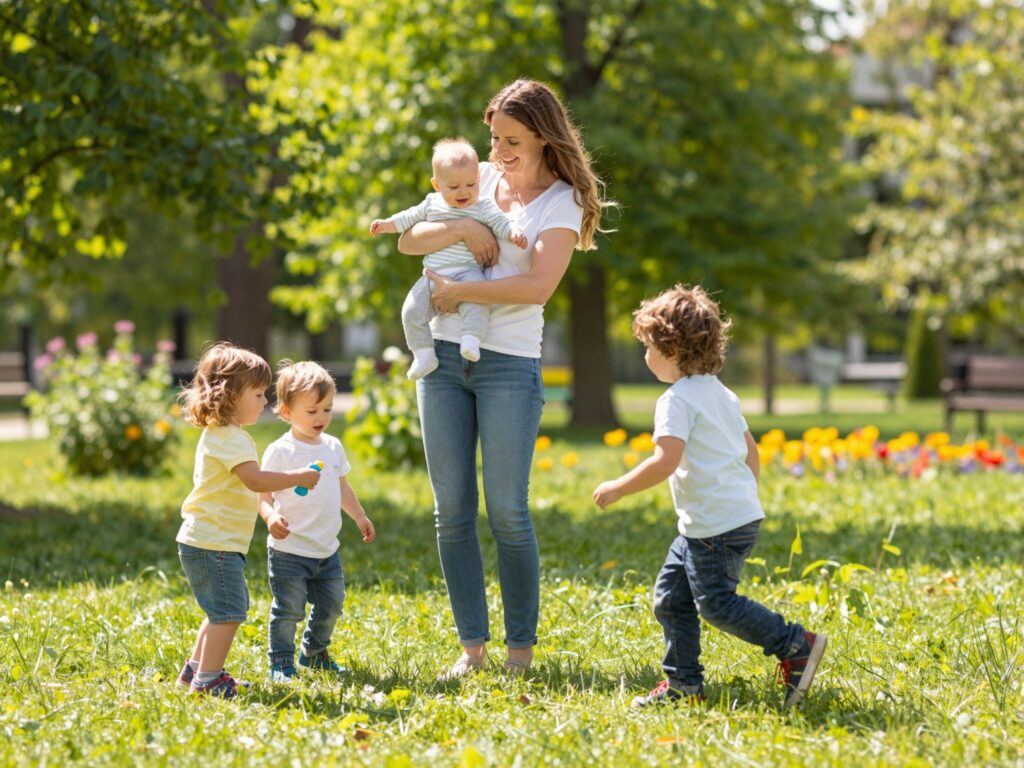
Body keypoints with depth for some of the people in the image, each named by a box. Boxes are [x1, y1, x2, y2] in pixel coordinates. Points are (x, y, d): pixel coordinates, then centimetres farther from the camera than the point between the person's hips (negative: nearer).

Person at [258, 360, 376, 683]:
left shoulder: (333, 447, 8)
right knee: (288, 610, -4)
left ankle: (314, 653, 35)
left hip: (327, 550, 7)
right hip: (289, 550, -7)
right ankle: (281, 663, 11)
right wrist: (271, 517, -33)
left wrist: (360, 517, 26)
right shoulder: (279, 451, -12)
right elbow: (262, 495, -14)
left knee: (330, 606, 16)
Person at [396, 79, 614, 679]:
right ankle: (473, 645, 11)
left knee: (507, 510, -5)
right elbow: (409, 240, 6)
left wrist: (458, 291, -13)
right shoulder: (478, 179, 12)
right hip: (444, 356, 5)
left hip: (510, 363, -5)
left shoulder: (563, 202, -1)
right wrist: (462, 229, -10)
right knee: (452, 510, 4)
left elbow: (538, 286, -15)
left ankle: (521, 647, 7)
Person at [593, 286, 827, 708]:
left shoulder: (677, 401, -15)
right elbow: (751, 454, 21)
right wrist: (745, 499, 31)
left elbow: (665, 462, -26)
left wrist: (617, 489, -17)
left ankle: (795, 645, -2)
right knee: (672, 595, 12)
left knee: (717, 603, -5)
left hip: (715, 528, -10)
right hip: (742, 513, 10)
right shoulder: (721, 395, 16)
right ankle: (683, 683, 14)